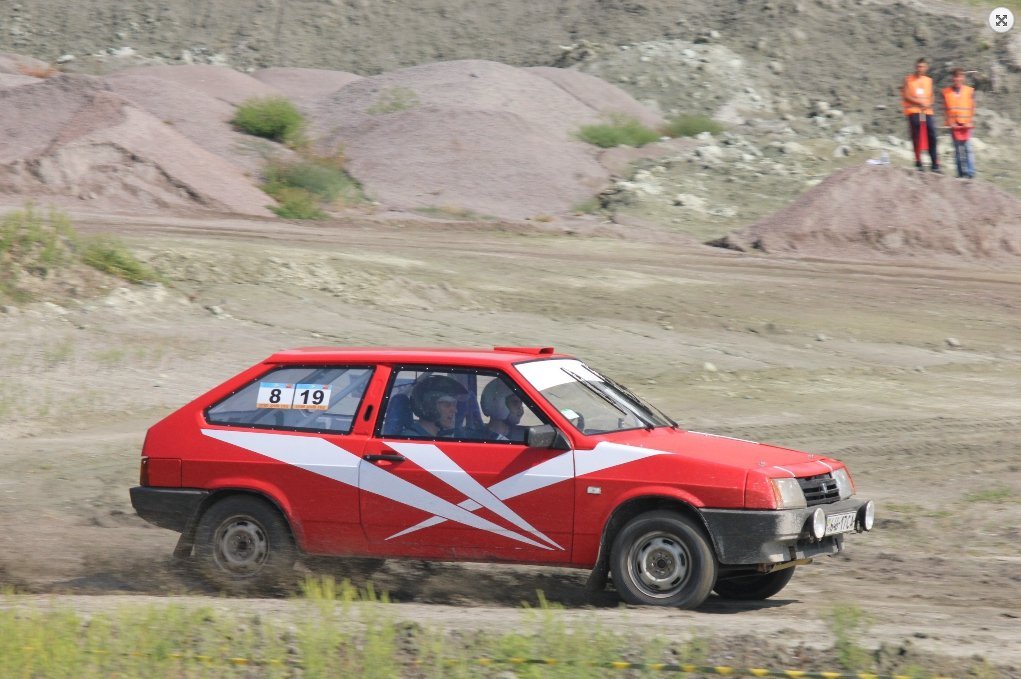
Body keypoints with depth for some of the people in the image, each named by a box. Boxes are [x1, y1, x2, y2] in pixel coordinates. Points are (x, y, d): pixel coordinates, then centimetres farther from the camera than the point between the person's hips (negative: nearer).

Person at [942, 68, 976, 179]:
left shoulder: (969, 91, 3)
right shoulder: (946, 92, 5)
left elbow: (972, 108, 3)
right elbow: (946, 109, 3)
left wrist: (970, 122, -6)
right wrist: (951, 123, -6)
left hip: (966, 124, -1)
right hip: (954, 124, 1)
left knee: (968, 148, -6)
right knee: (958, 149, 2)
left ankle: (970, 172, -7)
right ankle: (961, 172, 4)